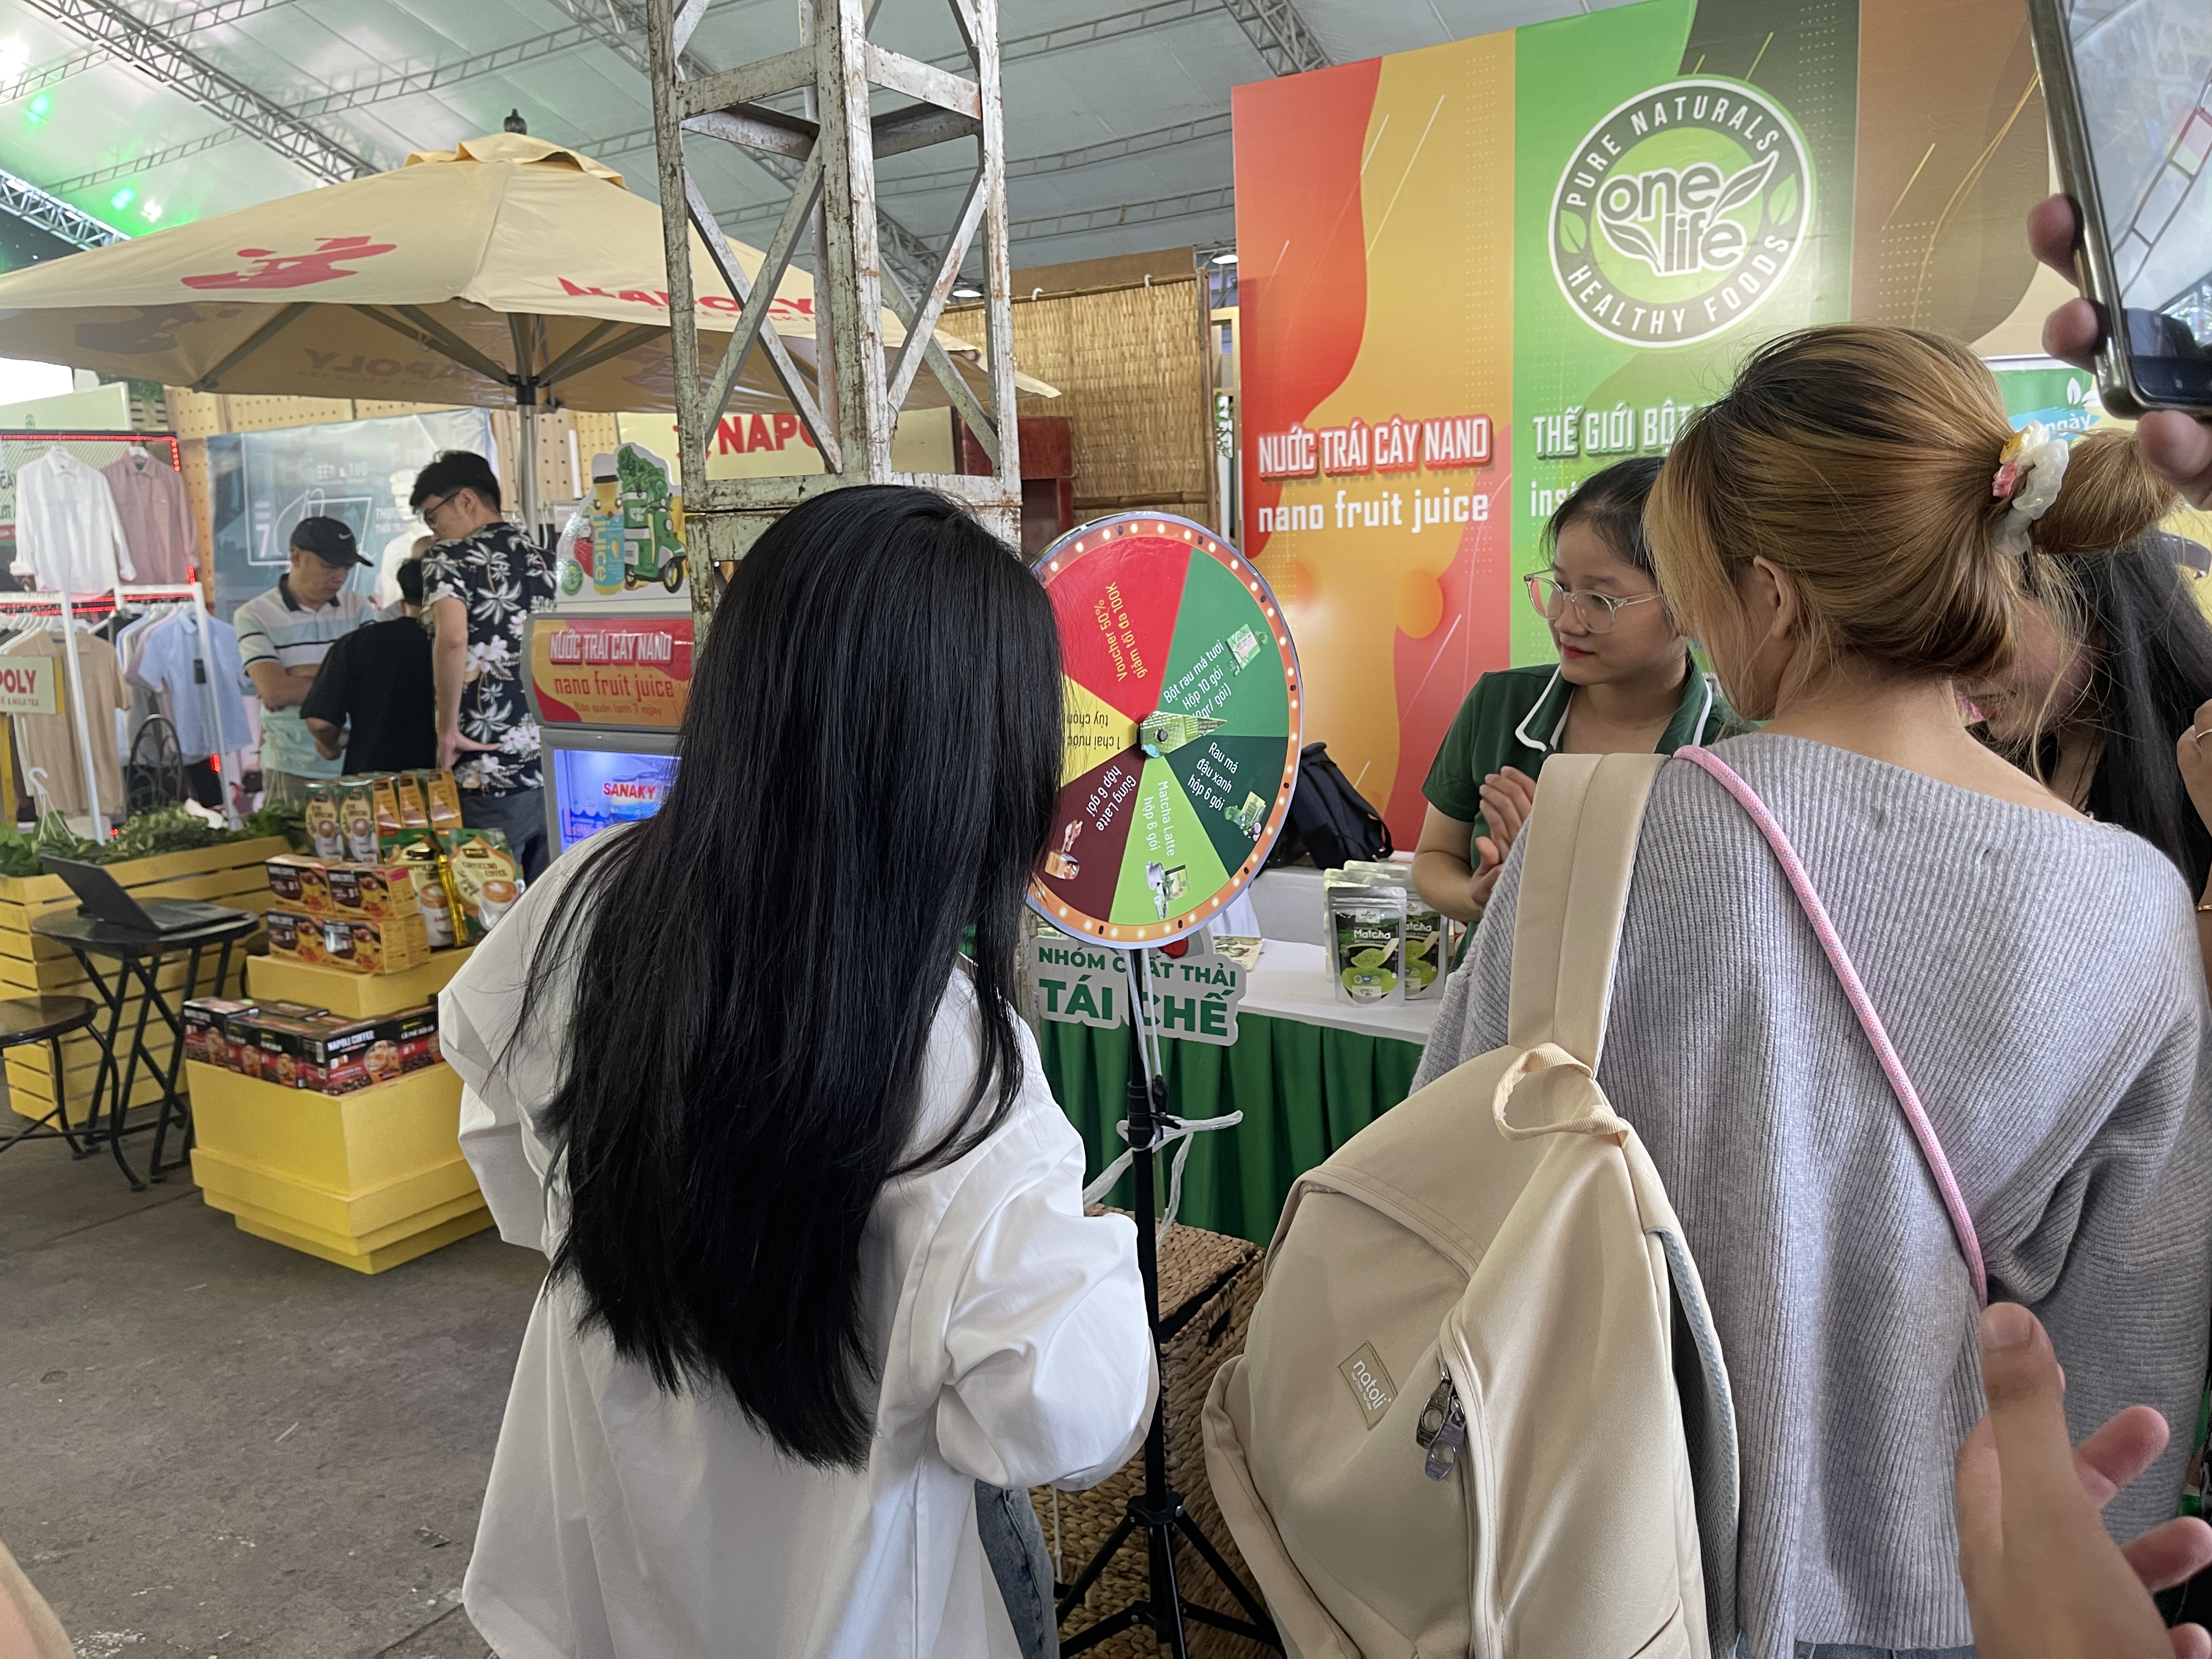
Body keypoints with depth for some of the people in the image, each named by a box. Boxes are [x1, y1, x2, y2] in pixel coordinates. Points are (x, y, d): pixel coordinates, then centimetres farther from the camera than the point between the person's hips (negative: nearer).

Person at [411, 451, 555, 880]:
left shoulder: (449, 558, -4)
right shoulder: (544, 561, 14)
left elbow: (453, 638, -22)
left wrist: (448, 728, -13)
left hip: (490, 775, -6)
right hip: (558, 769, 6)